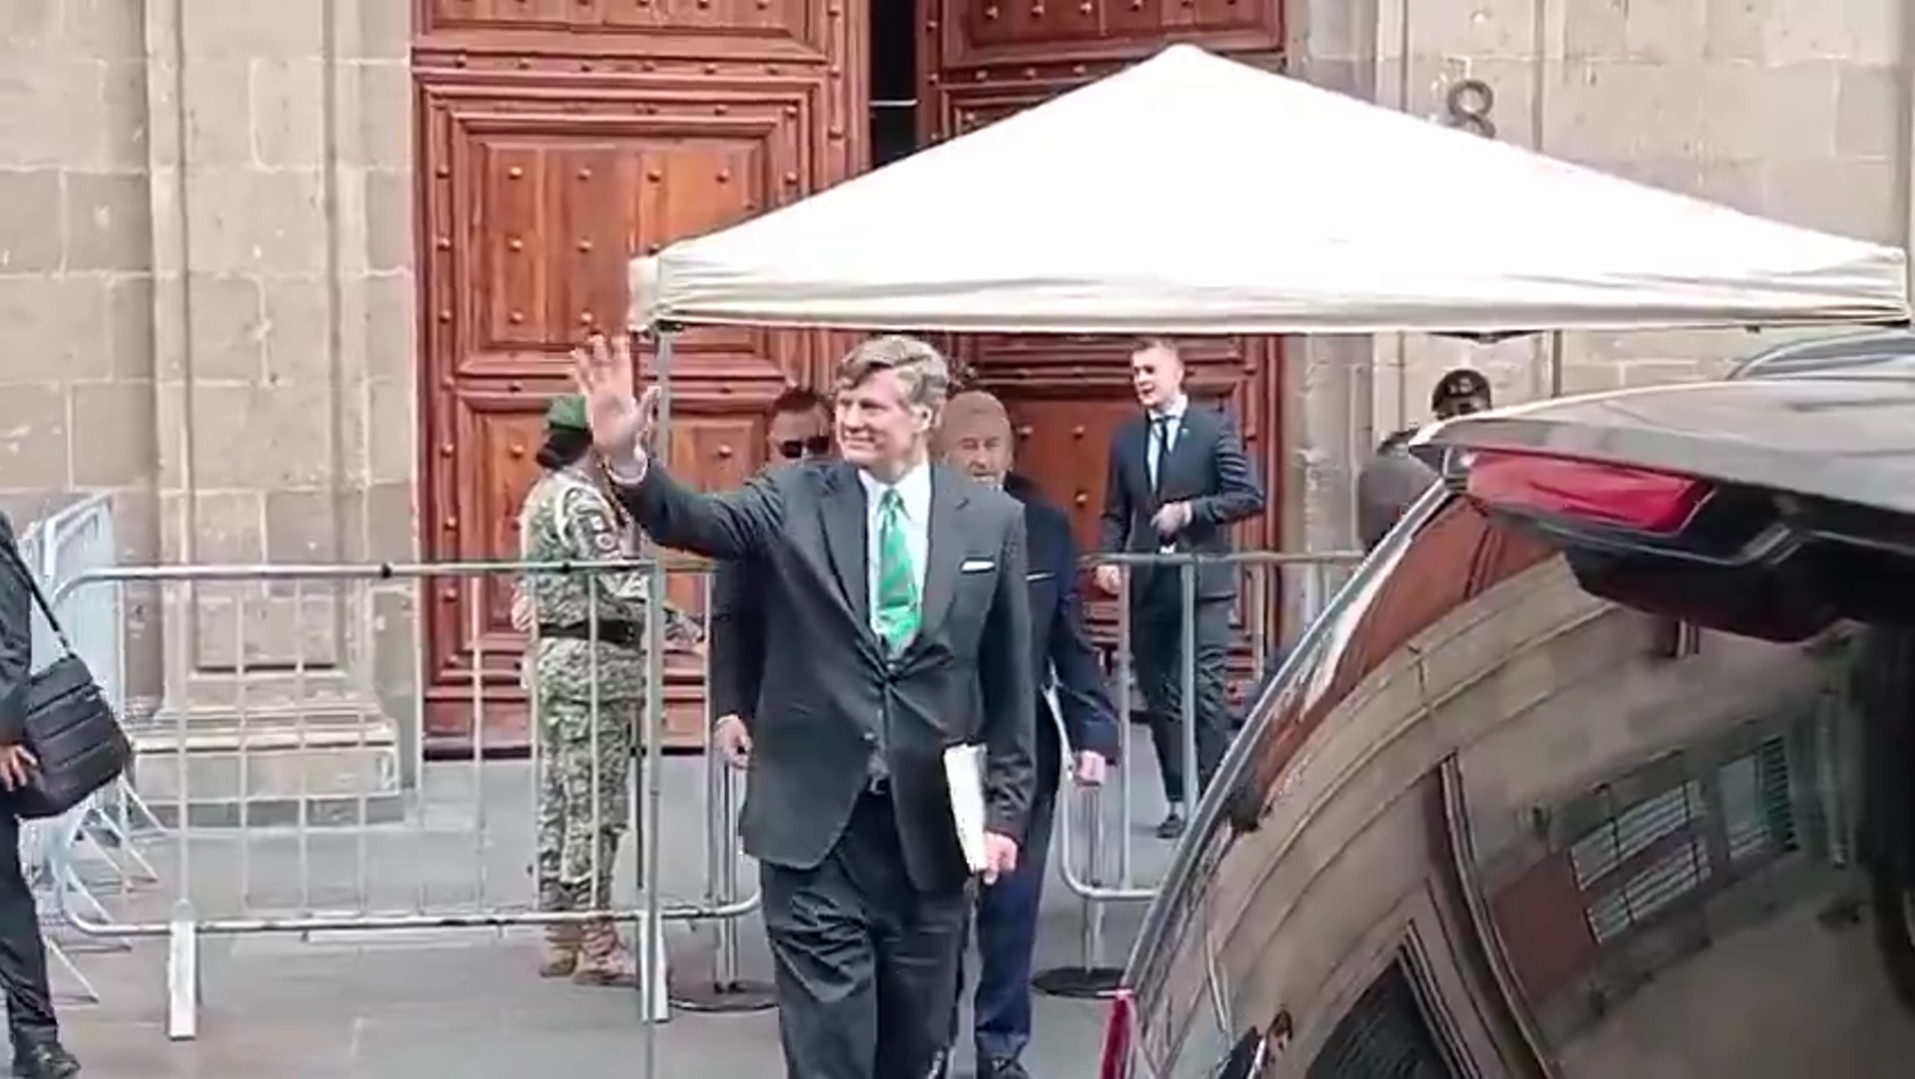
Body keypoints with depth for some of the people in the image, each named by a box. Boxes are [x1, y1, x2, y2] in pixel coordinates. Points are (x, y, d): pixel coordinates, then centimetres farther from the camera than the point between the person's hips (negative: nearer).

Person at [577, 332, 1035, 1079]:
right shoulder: (792, 498, -1)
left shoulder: (992, 520, 2)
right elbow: (697, 521, -19)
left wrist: (1006, 807, 2)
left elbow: (1010, 681, 5)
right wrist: (626, 457, -38)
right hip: (815, 811, -2)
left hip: (930, 817, 2)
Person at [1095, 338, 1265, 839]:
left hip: (1202, 581, -5)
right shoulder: (1126, 438, 12)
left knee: (1205, 693, -9)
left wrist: (1190, 510, -15)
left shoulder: (1214, 428, -1)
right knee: (1159, 695, 7)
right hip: (1147, 586, 5)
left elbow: (1250, 496, -5)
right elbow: (1115, 513, 14)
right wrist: (1108, 558, -3)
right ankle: (1178, 802, 15)